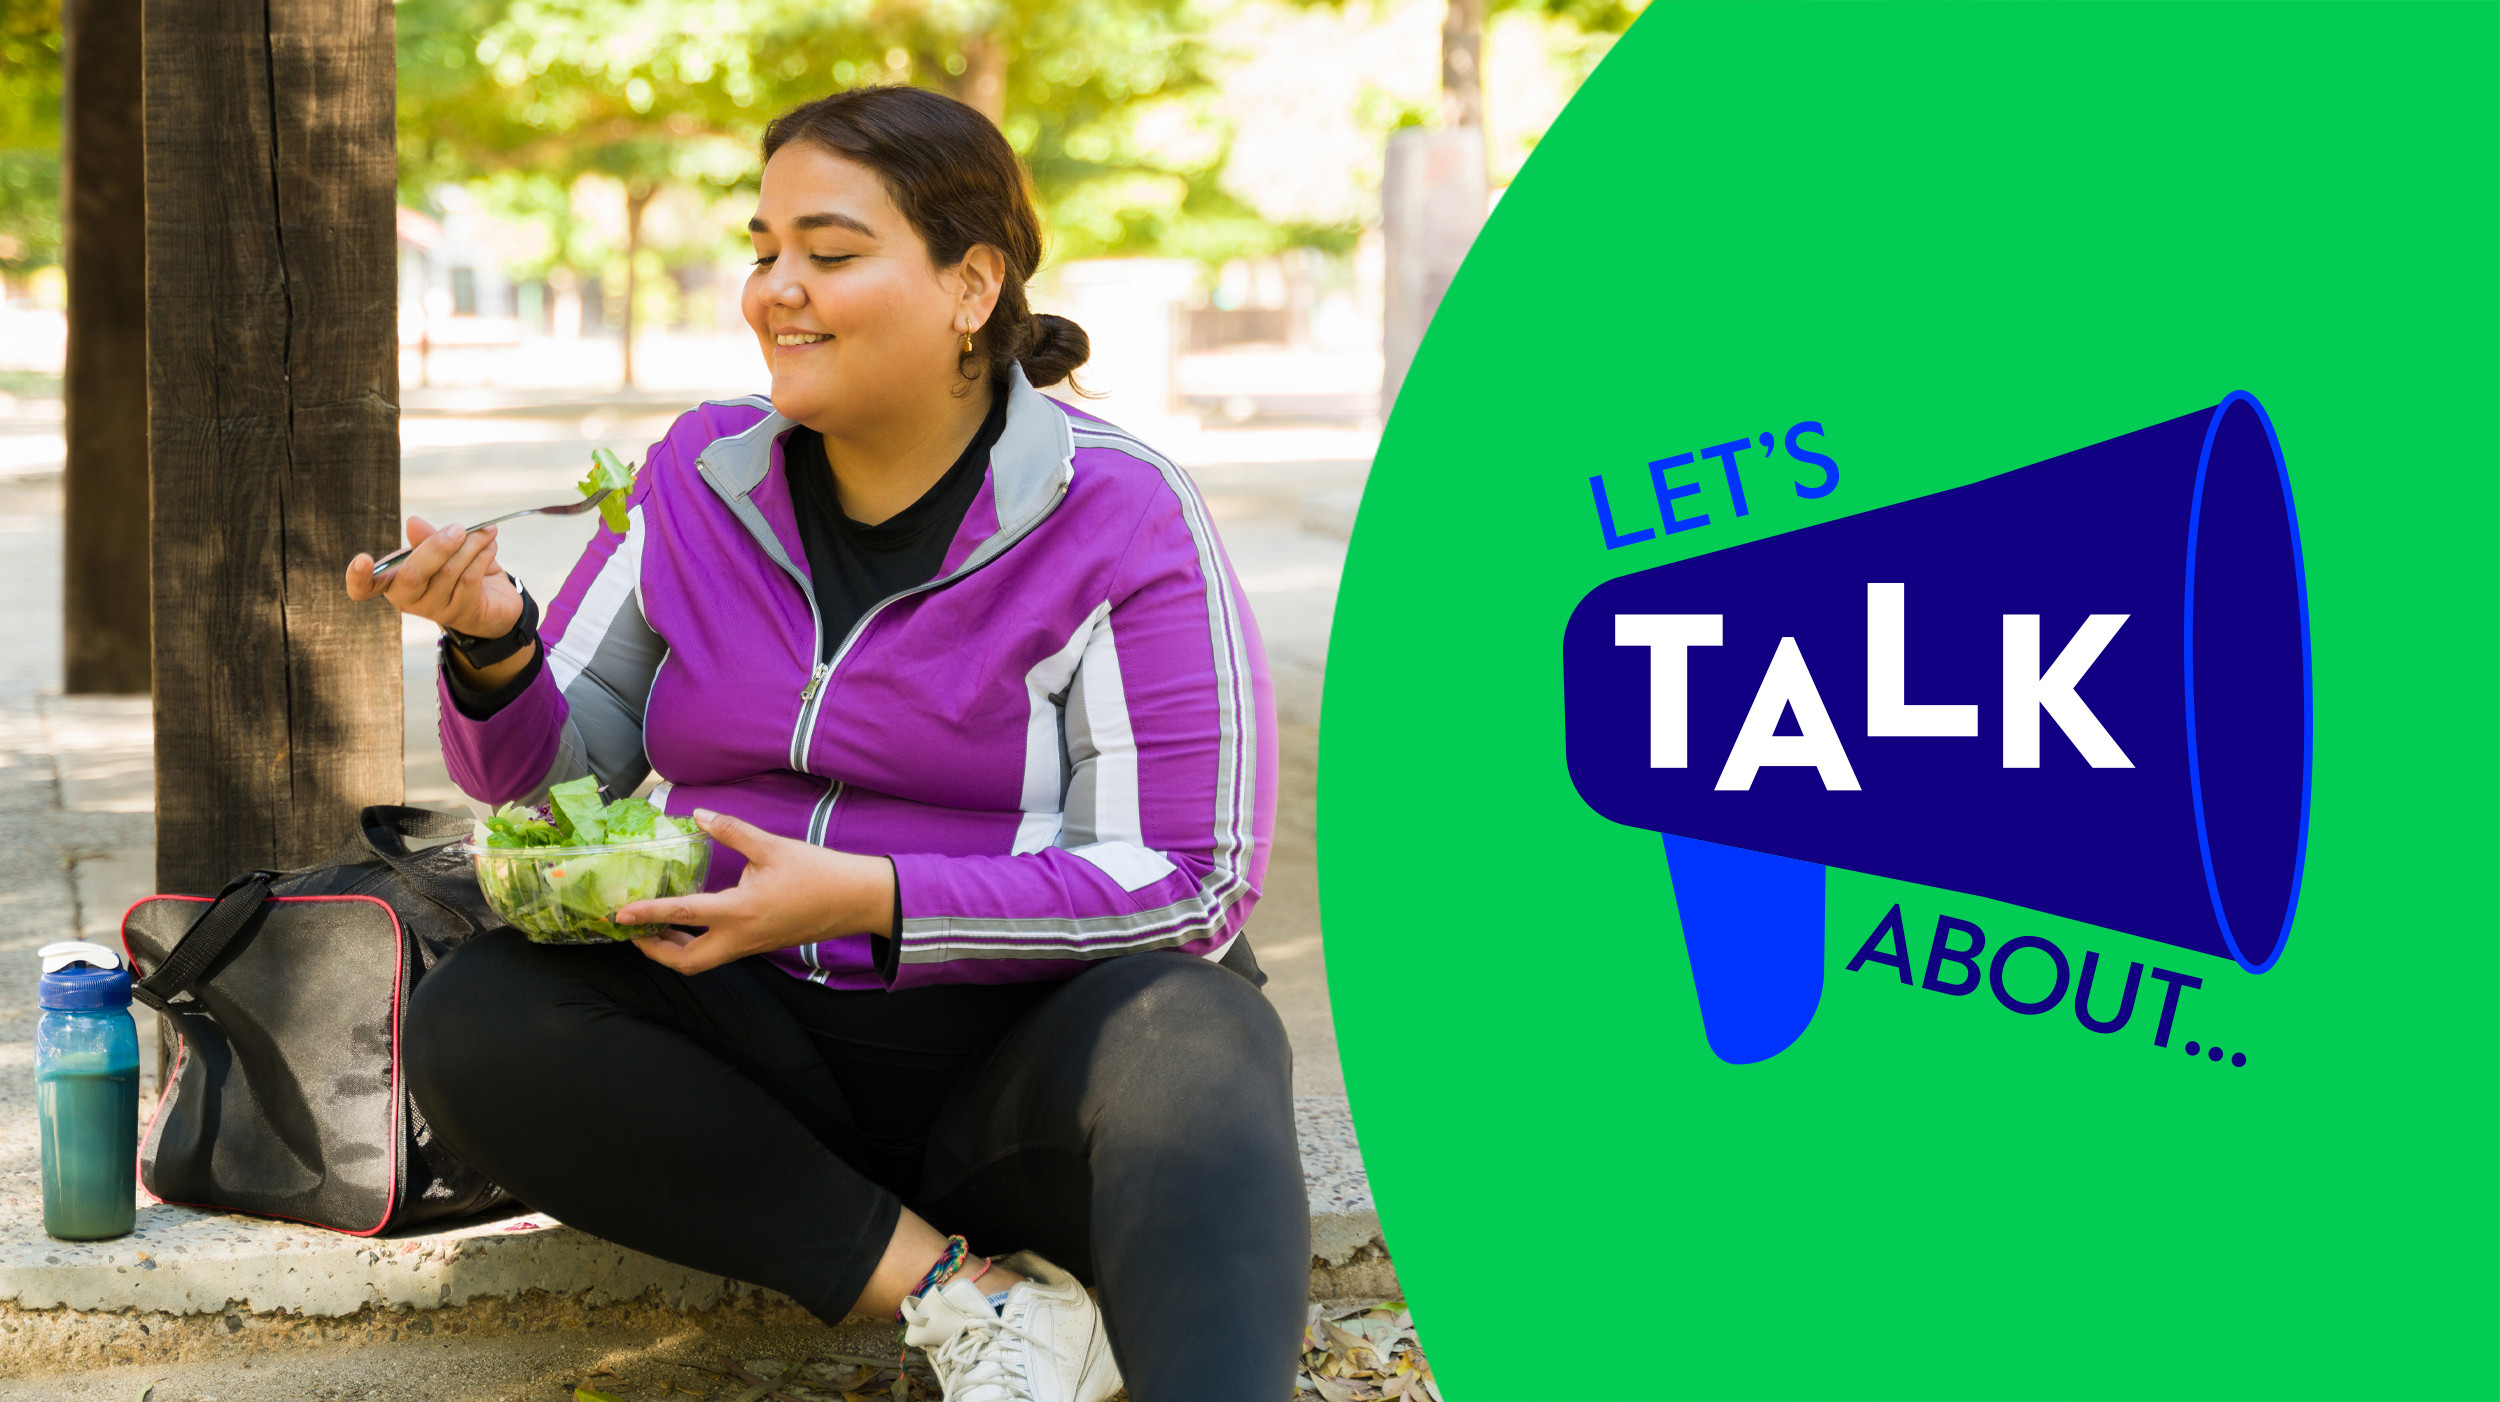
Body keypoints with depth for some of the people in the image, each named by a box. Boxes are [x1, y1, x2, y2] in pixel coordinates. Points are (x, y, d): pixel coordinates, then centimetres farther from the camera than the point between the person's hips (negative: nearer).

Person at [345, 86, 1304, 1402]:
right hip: (757, 1039, 5)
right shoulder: (702, 478, 6)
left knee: (1192, 1045, -36)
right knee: (467, 1023, -22)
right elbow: (547, 774, 8)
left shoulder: (1120, 521, -9)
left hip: (1020, 1041, -4)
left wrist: (868, 898, -25)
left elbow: (1185, 883, -14)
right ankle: (959, 1288, -28)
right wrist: (494, 643, -16)